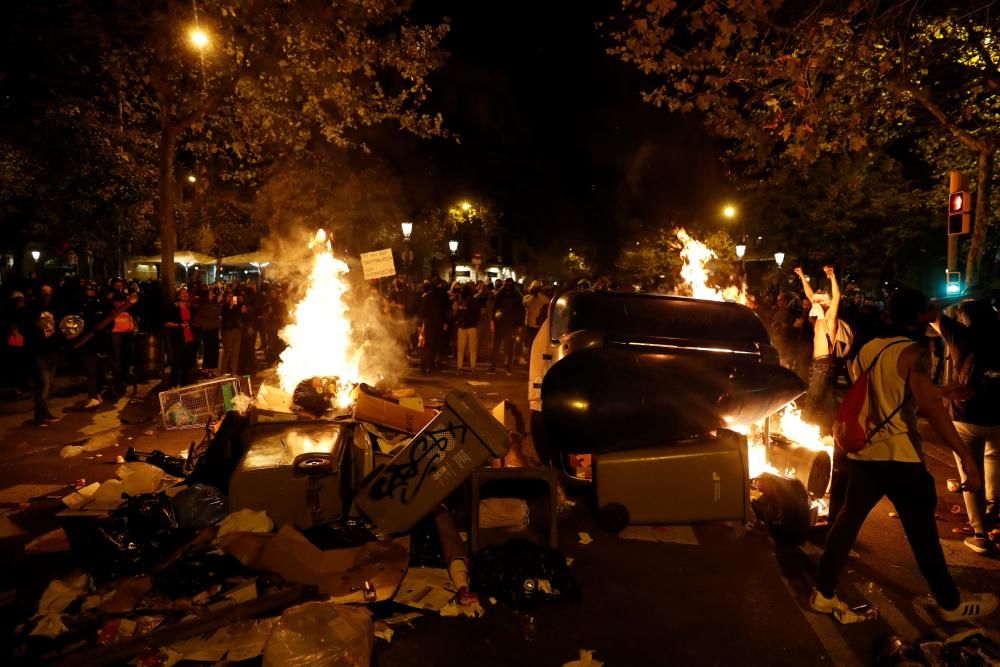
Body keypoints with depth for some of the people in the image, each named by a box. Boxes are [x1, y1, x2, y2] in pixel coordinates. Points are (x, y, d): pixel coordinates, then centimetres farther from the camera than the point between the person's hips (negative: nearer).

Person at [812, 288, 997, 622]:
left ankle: (823, 593, 13)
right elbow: (929, 405, -25)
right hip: (900, 456, -6)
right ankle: (951, 602, 26)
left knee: (848, 519, 10)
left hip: (864, 452, 6)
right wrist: (965, 455, -25)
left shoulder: (866, 350, 9)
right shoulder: (913, 352, -12)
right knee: (922, 531, 9)